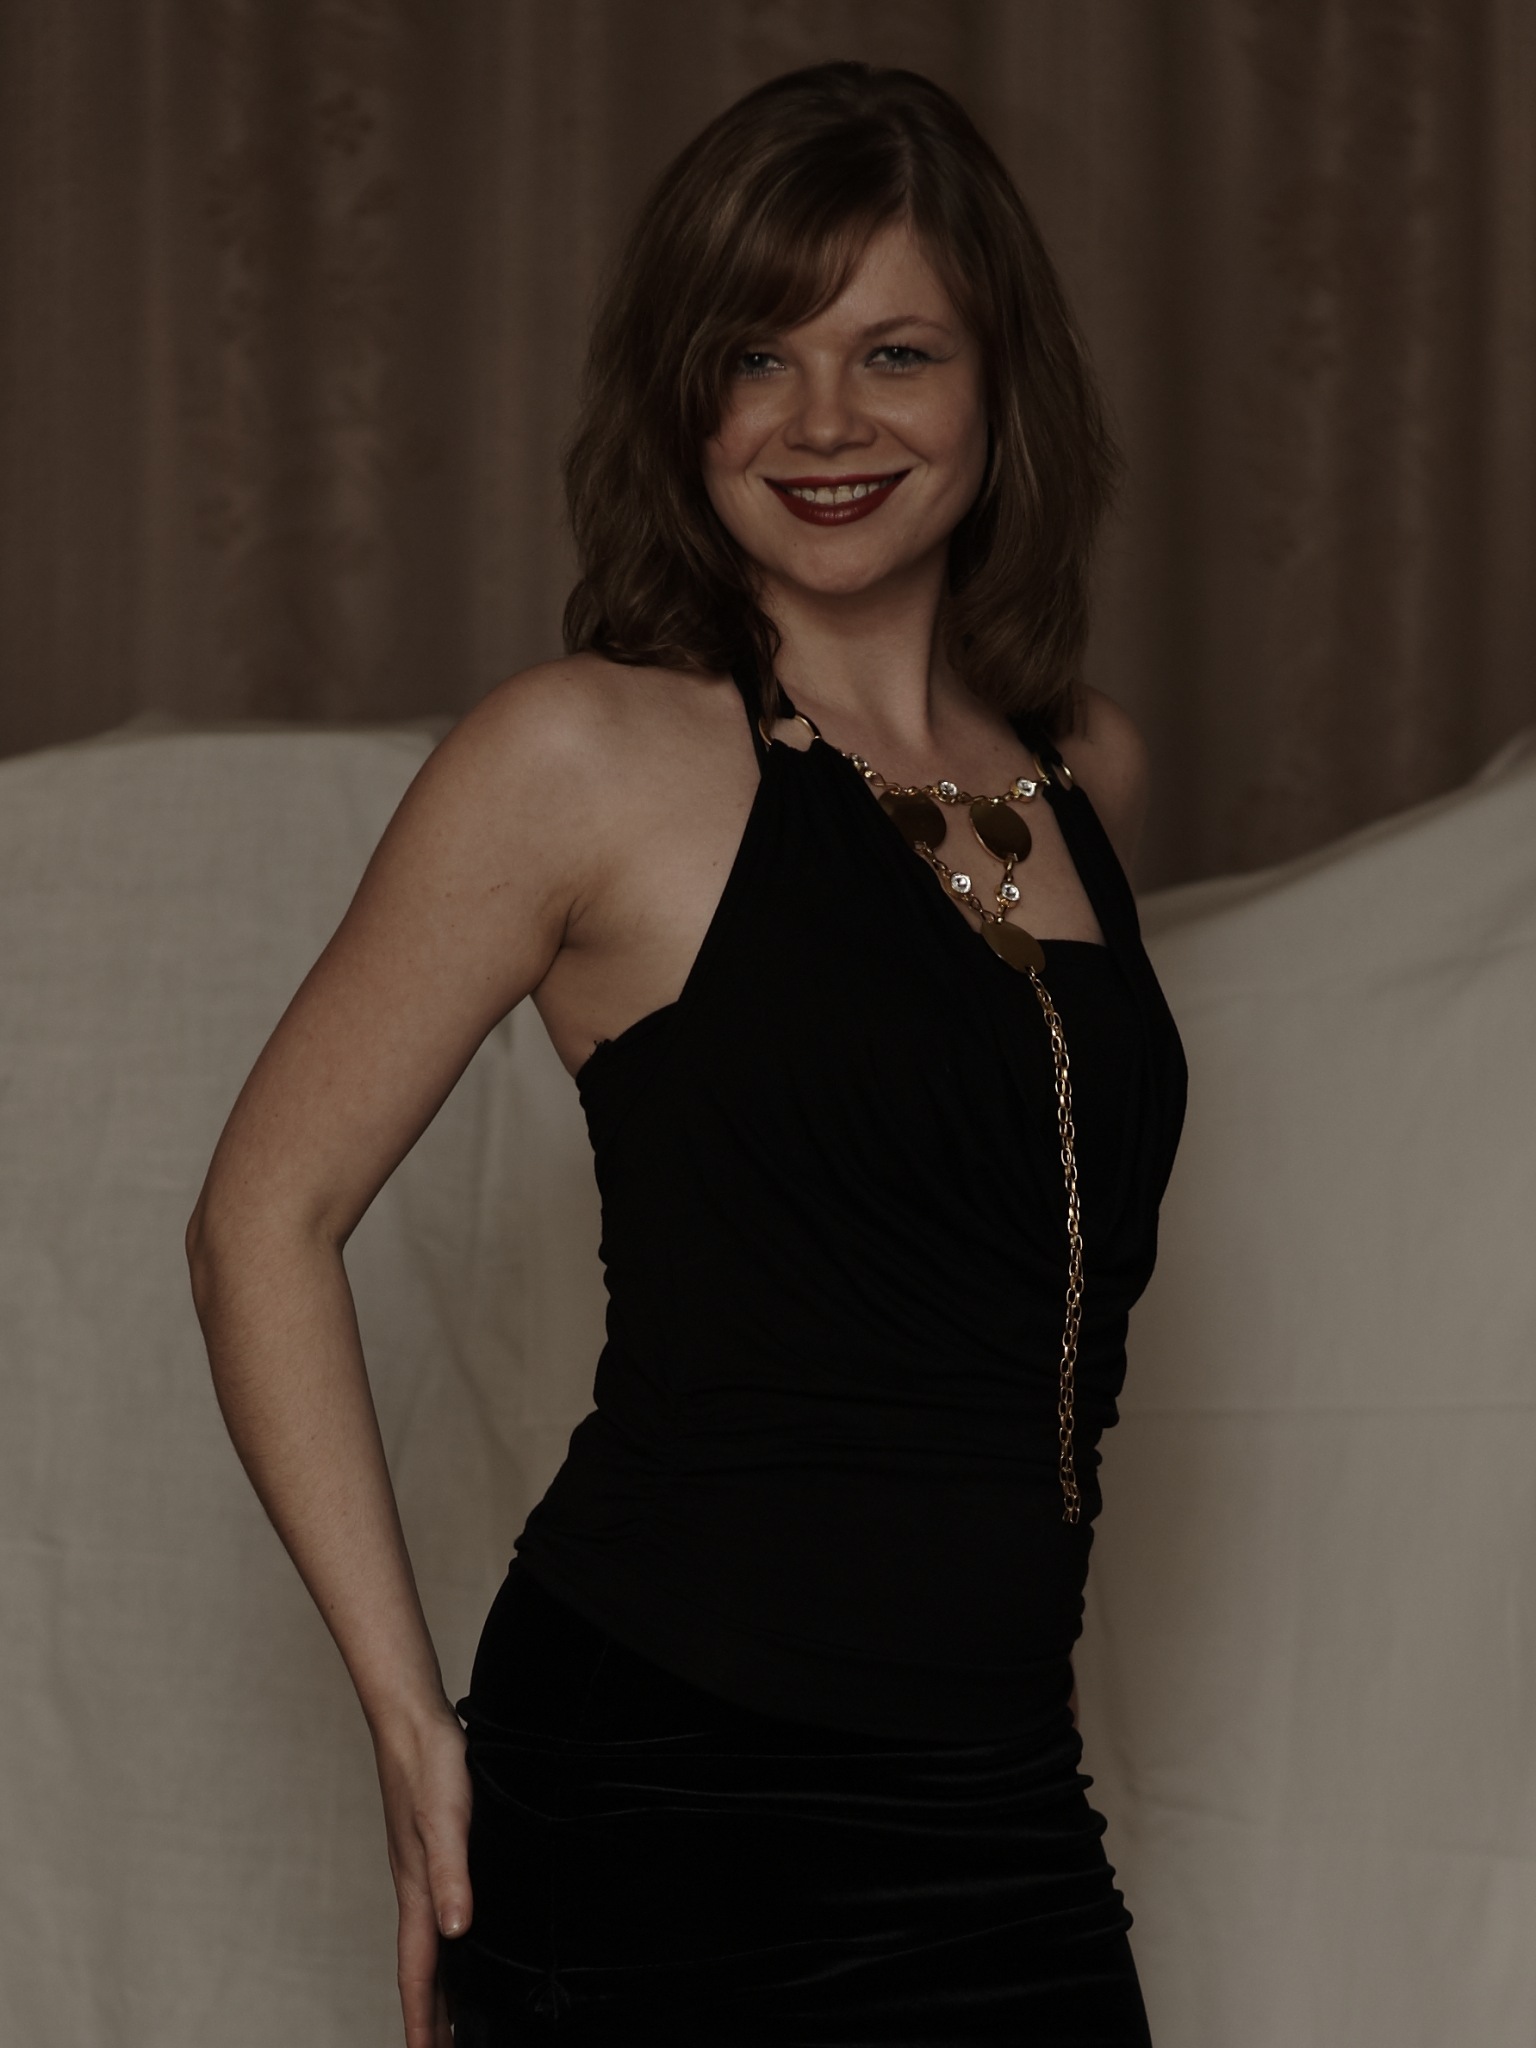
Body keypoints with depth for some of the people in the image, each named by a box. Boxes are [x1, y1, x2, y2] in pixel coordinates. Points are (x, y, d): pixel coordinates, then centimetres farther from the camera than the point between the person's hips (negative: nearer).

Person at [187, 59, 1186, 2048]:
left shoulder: (1085, 773, 12)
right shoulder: (593, 753, -4)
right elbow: (266, 1216, -2)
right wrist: (411, 1718, -6)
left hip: (1002, 1805, 5)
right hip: (670, 1791, -5)